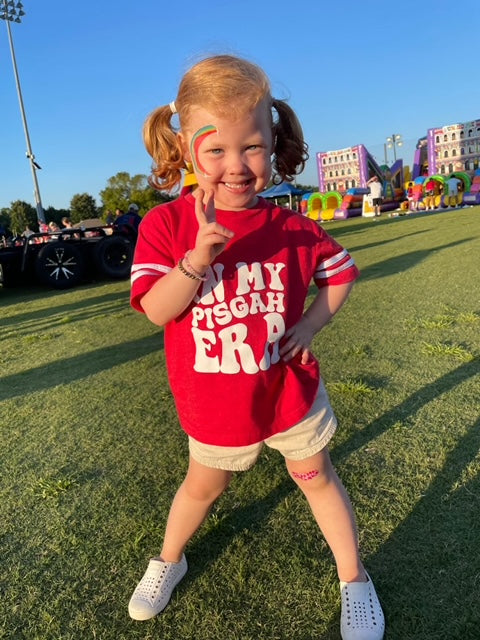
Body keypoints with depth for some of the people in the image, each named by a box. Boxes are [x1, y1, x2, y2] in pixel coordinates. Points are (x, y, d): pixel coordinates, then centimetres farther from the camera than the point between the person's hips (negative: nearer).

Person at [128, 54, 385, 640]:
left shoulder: (291, 227, -10)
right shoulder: (166, 224, -14)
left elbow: (340, 270, 4)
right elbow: (156, 309, -20)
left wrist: (311, 322, -10)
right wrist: (199, 256, -35)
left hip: (289, 389, 1)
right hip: (214, 403, 0)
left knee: (316, 477, 18)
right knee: (204, 484, 22)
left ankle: (354, 581, 42)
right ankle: (168, 561, 53)